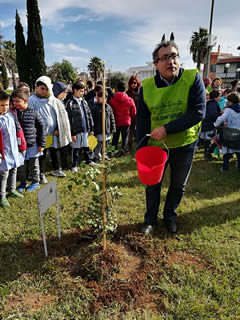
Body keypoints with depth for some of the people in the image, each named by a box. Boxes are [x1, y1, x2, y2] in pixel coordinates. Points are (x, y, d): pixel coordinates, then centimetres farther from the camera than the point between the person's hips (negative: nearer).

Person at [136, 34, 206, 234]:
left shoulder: (193, 78, -13)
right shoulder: (147, 86, -7)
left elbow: (198, 112, -21)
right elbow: (142, 122, -3)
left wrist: (167, 128, -28)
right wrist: (140, 151, -6)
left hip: (184, 144, -1)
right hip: (155, 145, 1)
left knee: (178, 186, 16)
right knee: (152, 185, 13)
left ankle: (170, 216, 42)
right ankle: (150, 219, 36)